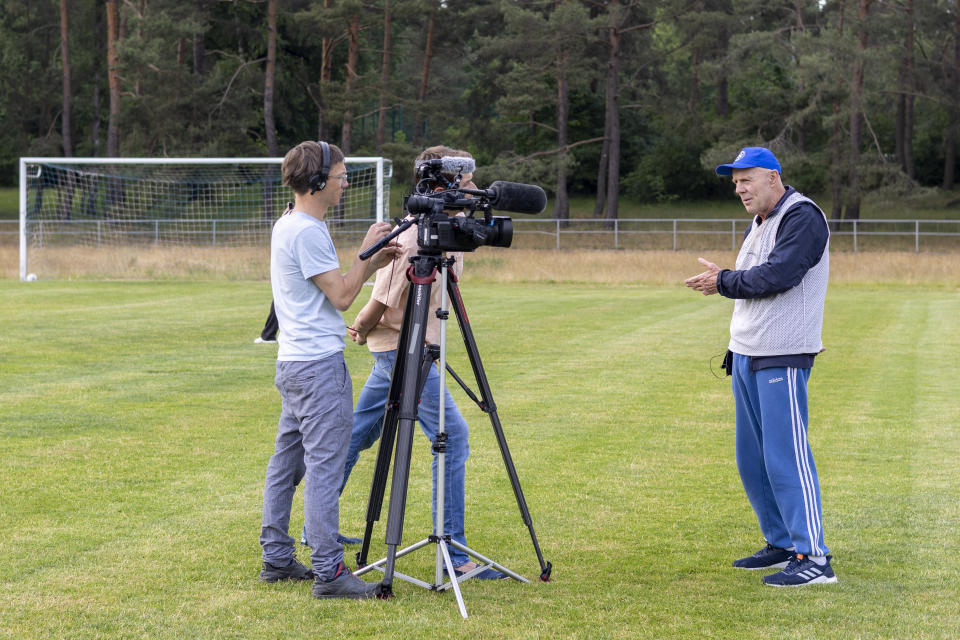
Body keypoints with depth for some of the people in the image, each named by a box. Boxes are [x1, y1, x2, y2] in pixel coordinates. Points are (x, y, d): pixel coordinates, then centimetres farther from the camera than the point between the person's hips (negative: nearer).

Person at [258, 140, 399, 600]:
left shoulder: (288, 226, 15)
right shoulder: (307, 232, -16)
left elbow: (337, 291, 19)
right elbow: (342, 296, -16)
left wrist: (374, 263, 11)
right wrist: (367, 252, -7)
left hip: (293, 363, 11)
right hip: (319, 365, -11)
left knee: (287, 463, 13)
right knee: (324, 465, -10)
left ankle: (277, 559, 19)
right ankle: (328, 571, -10)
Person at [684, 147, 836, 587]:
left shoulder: (802, 217, -11)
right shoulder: (758, 224, 19)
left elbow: (776, 276, -23)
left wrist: (723, 282, -9)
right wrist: (735, 352, 21)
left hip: (783, 357, -10)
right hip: (747, 355, 10)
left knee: (785, 455, -13)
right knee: (752, 458, 12)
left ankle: (813, 558, -13)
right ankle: (782, 545, 21)